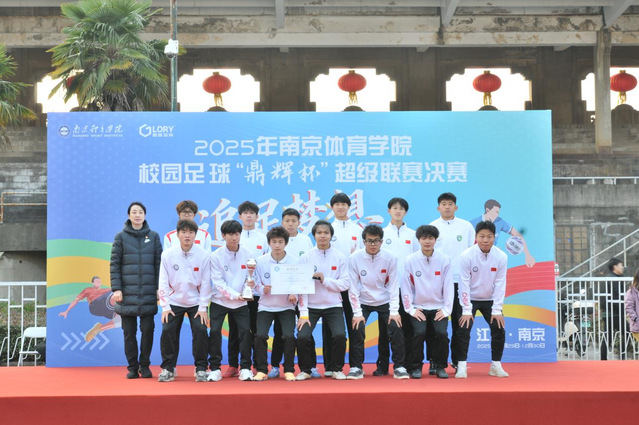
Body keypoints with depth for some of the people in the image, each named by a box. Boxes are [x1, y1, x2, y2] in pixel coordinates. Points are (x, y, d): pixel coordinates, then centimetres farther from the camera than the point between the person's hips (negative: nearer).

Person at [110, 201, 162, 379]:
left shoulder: (153, 236, 8)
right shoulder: (121, 237, 5)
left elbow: (159, 263, 8)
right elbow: (114, 264, 2)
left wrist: (159, 288, 1)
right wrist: (116, 288, -6)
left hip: (148, 293, 1)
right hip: (127, 293, 0)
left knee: (148, 329, 0)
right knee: (129, 331, 4)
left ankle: (144, 365, 12)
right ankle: (132, 367, 12)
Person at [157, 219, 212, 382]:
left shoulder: (204, 255, -9)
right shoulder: (168, 254, -7)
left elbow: (206, 282, -6)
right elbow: (163, 282, -3)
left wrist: (203, 307, -8)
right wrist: (165, 306, -7)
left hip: (196, 302, -1)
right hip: (174, 302, 1)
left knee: (201, 331, -12)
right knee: (167, 332, -8)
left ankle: (201, 368, 4)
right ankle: (168, 368, 9)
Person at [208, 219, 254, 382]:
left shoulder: (247, 254, 0)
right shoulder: (216, 256, -7)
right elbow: (218, 282, -11)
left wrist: (250, 284, -23)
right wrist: (234, 295, -22)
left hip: (241, 302, 1)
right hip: (219, 301, -1)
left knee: (245, 330, -10)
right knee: (215, 331, -10)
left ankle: (245, 368, 3)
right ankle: (215, 368, 4)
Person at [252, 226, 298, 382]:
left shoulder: (294, 261, -5)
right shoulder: (260, 261, -4)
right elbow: (256, 284, 2)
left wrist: (293, 295, -20)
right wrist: (263, 289, -19)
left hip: (287, 306, -1)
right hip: (266, 306, 1)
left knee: (289, 336, -18)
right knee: (260, 335, -17)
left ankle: (289, 370, 0)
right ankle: (261, 370, 0)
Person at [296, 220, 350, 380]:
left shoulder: (340, 257, 3)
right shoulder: (306, 258, 1)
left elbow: (344, 284, -2)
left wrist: (325, 279, -17)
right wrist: (303, 313, -10)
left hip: (333, 306, 0)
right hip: (311, 306, 0)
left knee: (340, 335, -22)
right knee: (302, 336, -20)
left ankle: (336, 369, 4)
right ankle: (305, 370, 6)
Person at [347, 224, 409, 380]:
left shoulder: (390, 258, -11)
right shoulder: (355, 258, -14)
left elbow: (394, 286, -8)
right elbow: (353, 287, -12)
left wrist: (394, 311, -13)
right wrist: (357, 313, -16)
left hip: (385, 302, 1)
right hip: (363, 302, -1)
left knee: (396, 330, -14)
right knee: (357, 330, -18)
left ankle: (399, 367, 2)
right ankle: (356, 367, -2)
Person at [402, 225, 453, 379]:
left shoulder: (444, 260, -1)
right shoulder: (410, 260, -3)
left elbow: (448, 286, -1)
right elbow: (406, 286, -2)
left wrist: (446, 309, -6)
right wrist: (411, 309, -7)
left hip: (438, 308, 1)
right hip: (418, 308, -1)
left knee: (442, 333, -21)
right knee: (419, 332, -23)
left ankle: (439, 366, 3)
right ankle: (416, 366, -1)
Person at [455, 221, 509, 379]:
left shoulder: (501, 257, -13)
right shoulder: (467, 255, -19)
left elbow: (500, 284, -9)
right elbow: (464, 283, -17)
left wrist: (497, 310, -12)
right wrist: (466, 310, -17)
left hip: (490, 300, 2)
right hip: (469, 299, -2)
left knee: (499, 330, -5)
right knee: (464, 330, -14)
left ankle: (496, 366, 11)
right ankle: (461, 366, -2)